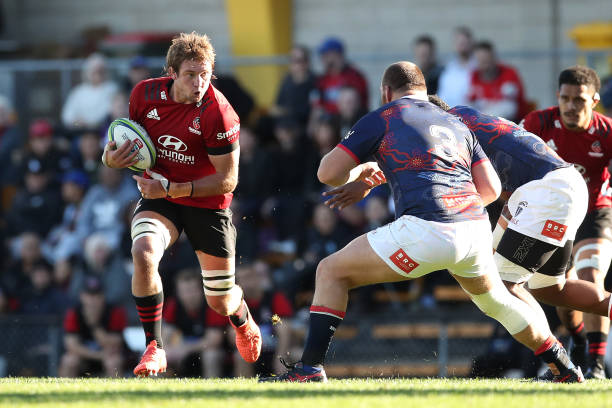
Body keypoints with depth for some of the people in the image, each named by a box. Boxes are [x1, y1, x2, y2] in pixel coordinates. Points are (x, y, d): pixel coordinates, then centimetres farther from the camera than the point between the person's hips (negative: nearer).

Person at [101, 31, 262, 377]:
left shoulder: (218, 113, -25)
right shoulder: (146, 94, -12)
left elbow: (227, 180, -20)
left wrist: (172, 188, -28)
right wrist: (112, 156, -14)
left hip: (207, 203, -2)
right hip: (159, 197, 2)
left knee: (220, 303, 8)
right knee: (143, 254, -31)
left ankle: (243, 321, 49)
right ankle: (154, 349, -19)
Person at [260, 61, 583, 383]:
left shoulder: (382, 118, 11)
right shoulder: (455, 124, 26)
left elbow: (328, 173, 6)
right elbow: (491, 189, 19)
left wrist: (360, 171, 28)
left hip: (426, 232, -6)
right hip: (476, 229, 6)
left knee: (331, 272, 8)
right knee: (497, 301, 34)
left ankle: (310, 368, -2)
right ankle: (565, 368, 40)